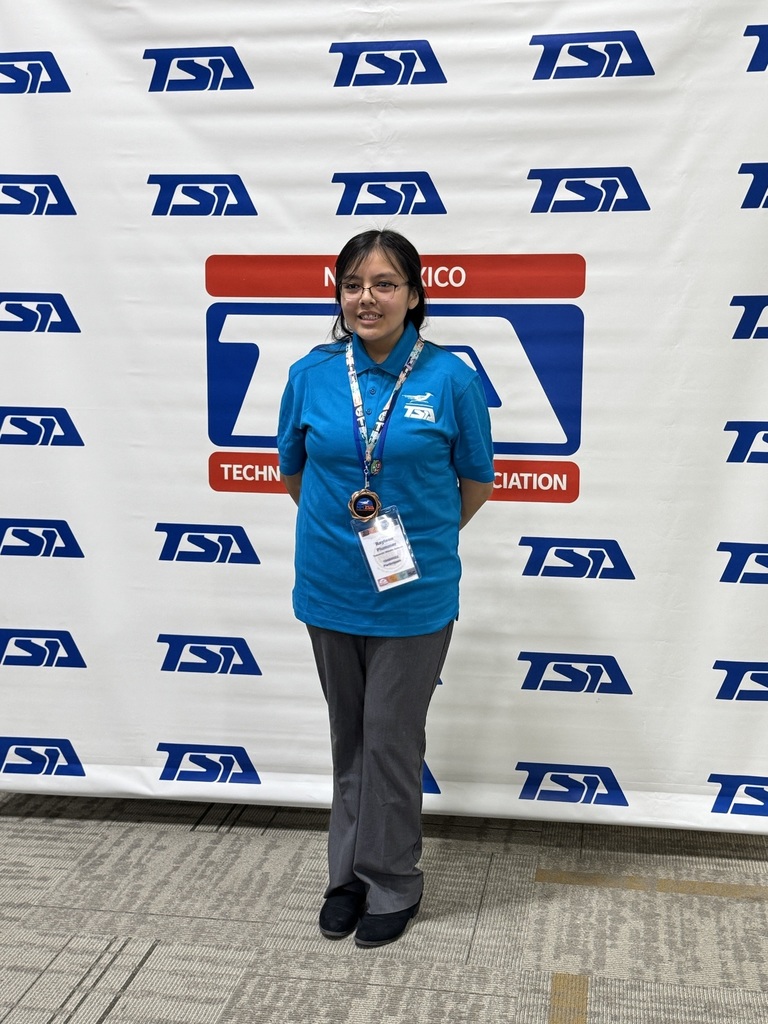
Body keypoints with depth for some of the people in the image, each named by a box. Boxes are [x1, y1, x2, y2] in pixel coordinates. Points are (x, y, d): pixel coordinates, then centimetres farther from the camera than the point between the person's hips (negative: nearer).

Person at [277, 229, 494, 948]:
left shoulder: (449, 378, -10)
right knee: (348, 738, 17)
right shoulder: (310, 375, -3)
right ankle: (347, 873, 33)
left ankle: (391, 884, 26)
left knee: (392, 741, 7)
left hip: (412, 595, -2)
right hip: (330, 590, 3)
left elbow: (476, 482, 3)